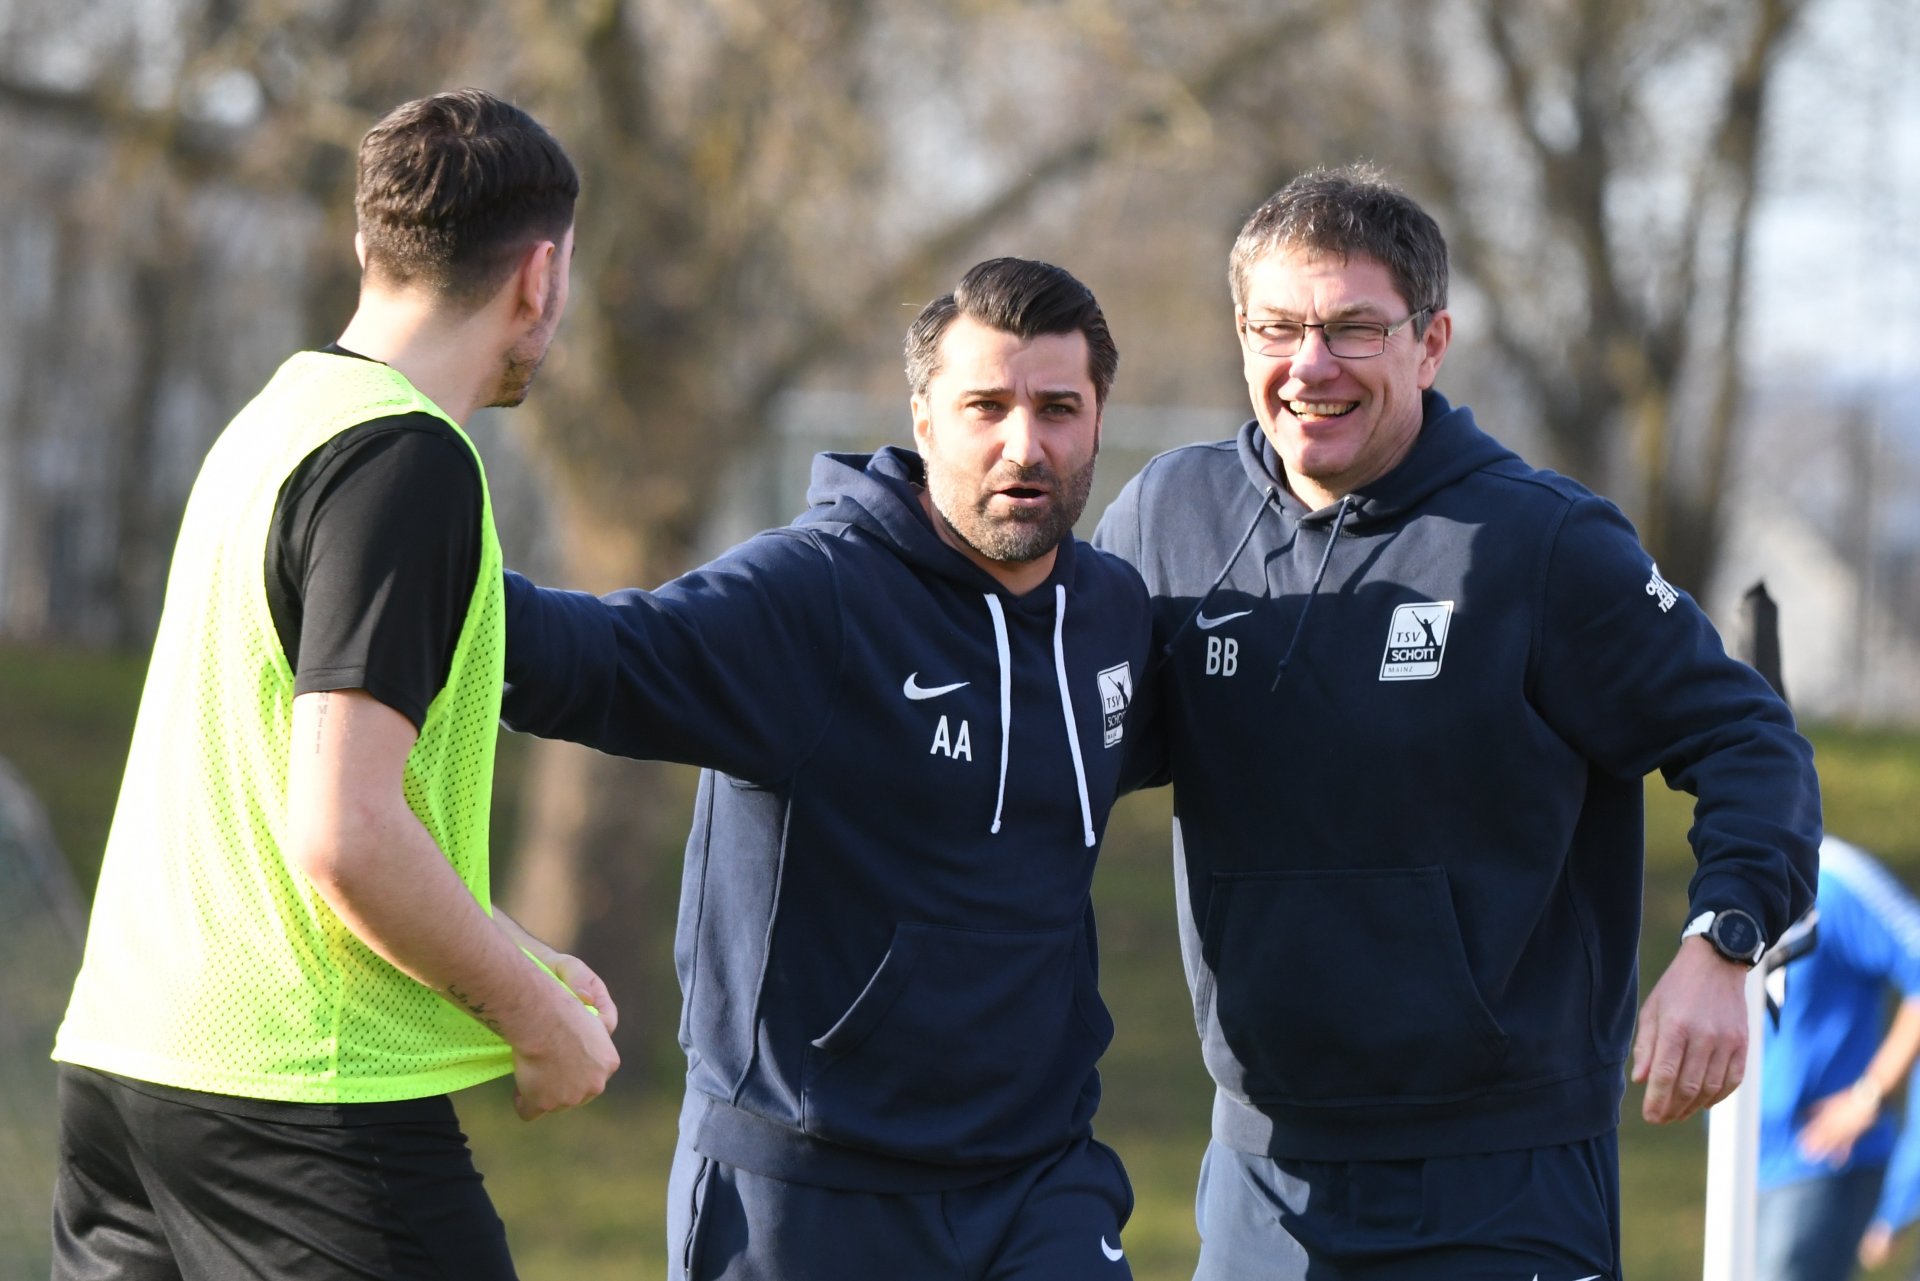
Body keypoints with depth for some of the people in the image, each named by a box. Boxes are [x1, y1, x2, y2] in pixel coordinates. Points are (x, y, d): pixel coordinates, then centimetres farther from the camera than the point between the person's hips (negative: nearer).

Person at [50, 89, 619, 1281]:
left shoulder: (269, 423, 15)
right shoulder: (405, 457, -13)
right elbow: (343, 835, -20)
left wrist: (503, 951, 23)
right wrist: (537, 1016, -8)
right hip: (310, 1091, -9)